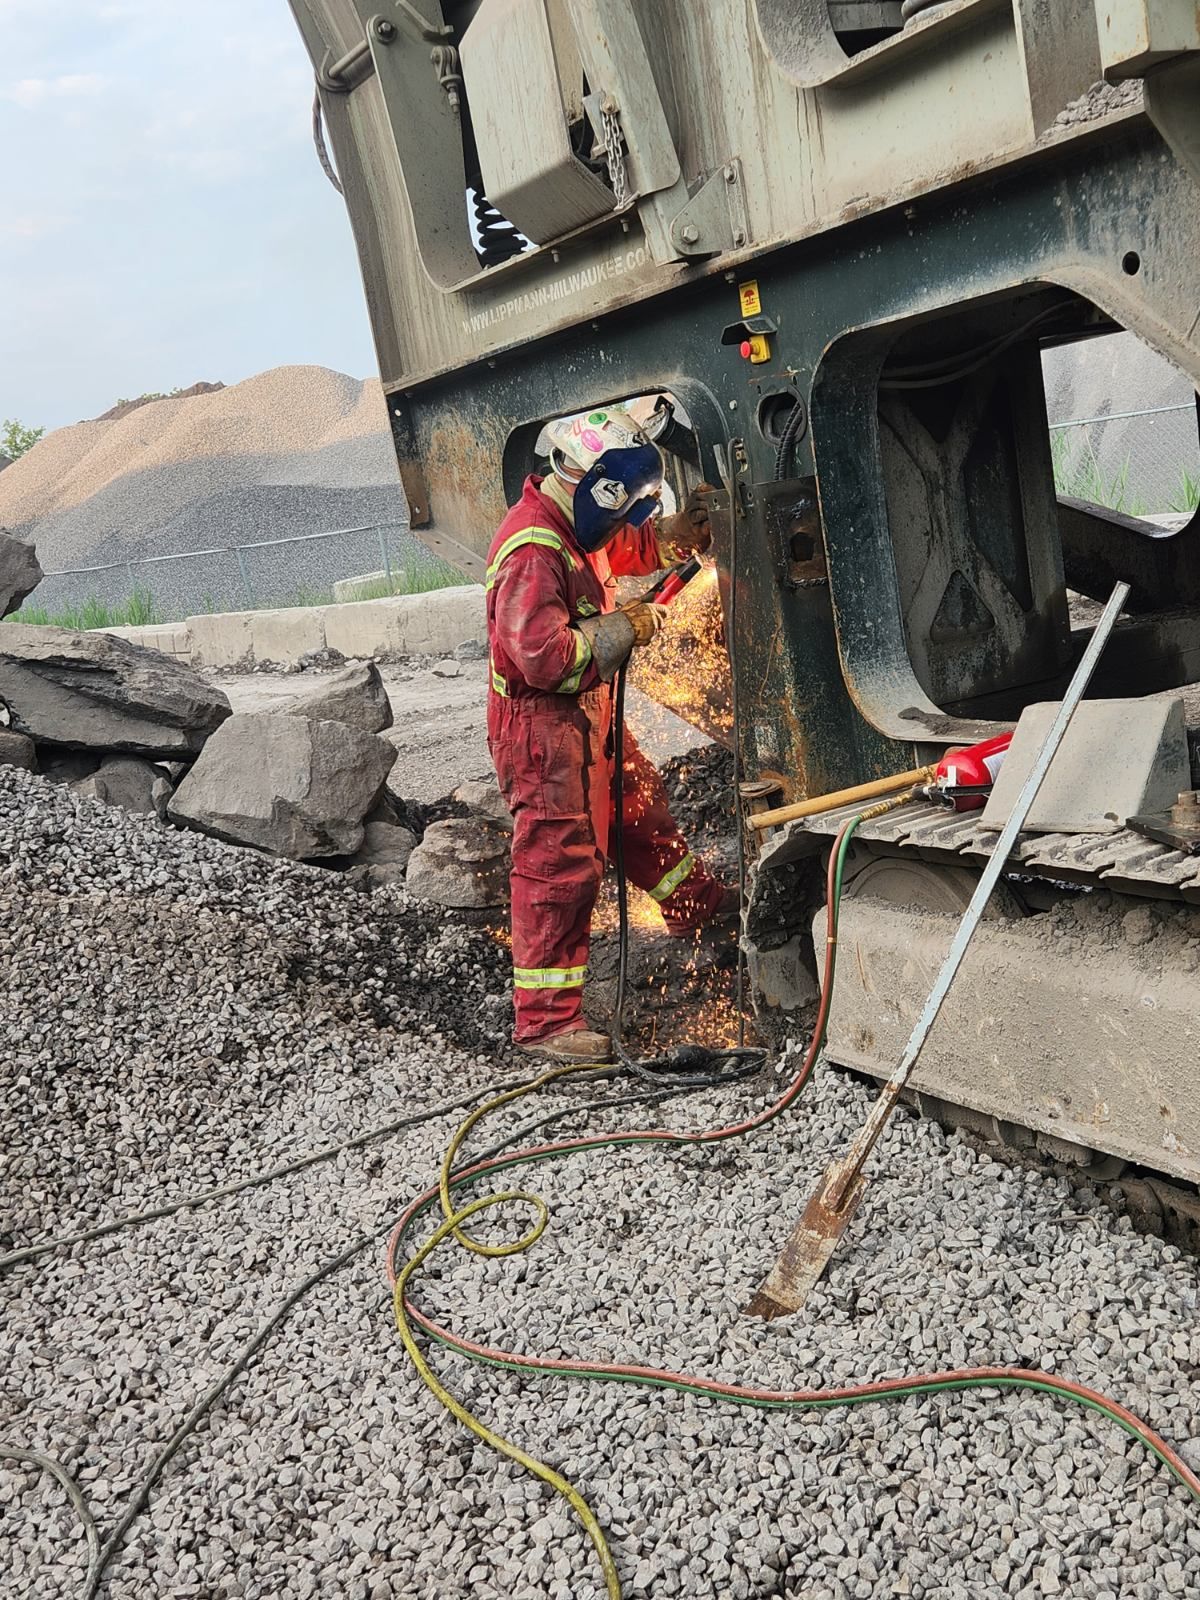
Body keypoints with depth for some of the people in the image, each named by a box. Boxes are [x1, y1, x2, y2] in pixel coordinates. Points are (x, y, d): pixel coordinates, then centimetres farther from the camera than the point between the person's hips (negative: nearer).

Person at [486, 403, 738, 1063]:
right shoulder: (533, 548, -24)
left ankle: (696, 904, 51)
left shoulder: (574, 526, 7)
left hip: (587, 715, 10)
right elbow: (542, 655, -32)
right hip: (544, 729, -10)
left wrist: (682, 530, 7)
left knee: (641, 806, 27)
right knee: (559, 866, -7)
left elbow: (632, 547, 28)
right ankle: (543, 1019, 2)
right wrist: (626, 627, -19)